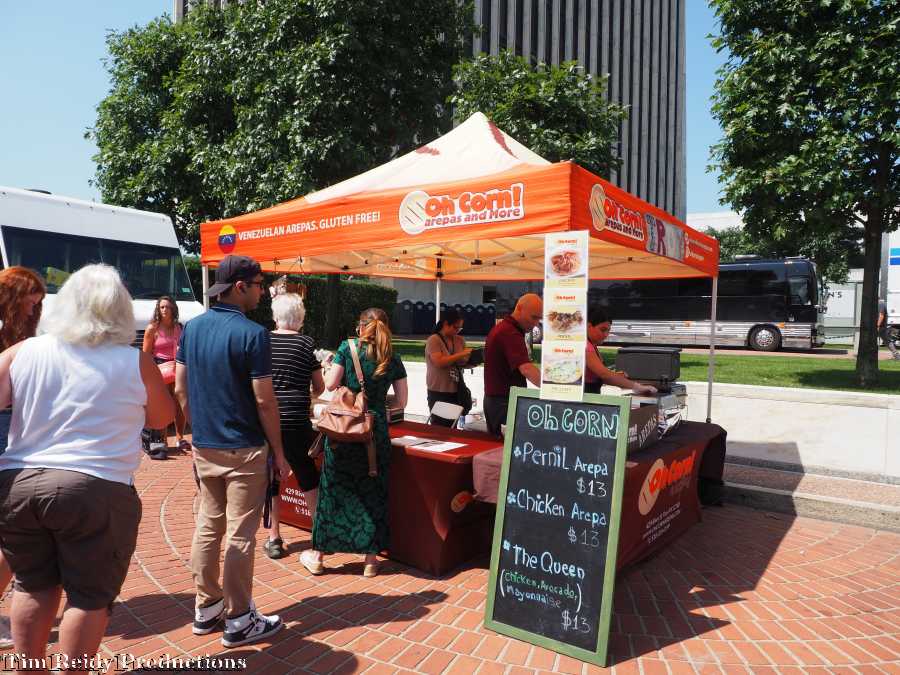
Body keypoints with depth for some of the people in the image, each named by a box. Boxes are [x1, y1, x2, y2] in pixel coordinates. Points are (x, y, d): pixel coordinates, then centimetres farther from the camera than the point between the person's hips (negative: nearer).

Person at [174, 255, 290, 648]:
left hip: (203, 448, 7)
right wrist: (278, 452, -7)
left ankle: (206, 609, 29)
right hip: (243, 451, -7)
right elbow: (264, 401, -16)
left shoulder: (191, 328, 4)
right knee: (239, 535, 3)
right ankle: (238, 621, 14)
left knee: (207, 526, 17)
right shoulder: (252, 333, -17)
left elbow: (180, 390, 9)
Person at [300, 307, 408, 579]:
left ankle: (318, 555, 23)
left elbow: (330, 385, -5)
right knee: (373, 492, 11)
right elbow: (401, 402, 5)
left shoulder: (347, 348, -3)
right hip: (376, 431, 1)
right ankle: (371, 558, 19)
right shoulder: (393, 360, 4)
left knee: (334, 488, 10)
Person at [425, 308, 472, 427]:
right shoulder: (433, 340, -9)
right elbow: (439, 362, -22)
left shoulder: (459, 340, 9)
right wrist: (460, 354, -21)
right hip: (438, 392, -5)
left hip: (455, 391, 5)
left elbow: (463, 362, 16)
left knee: (452, 427, 8)